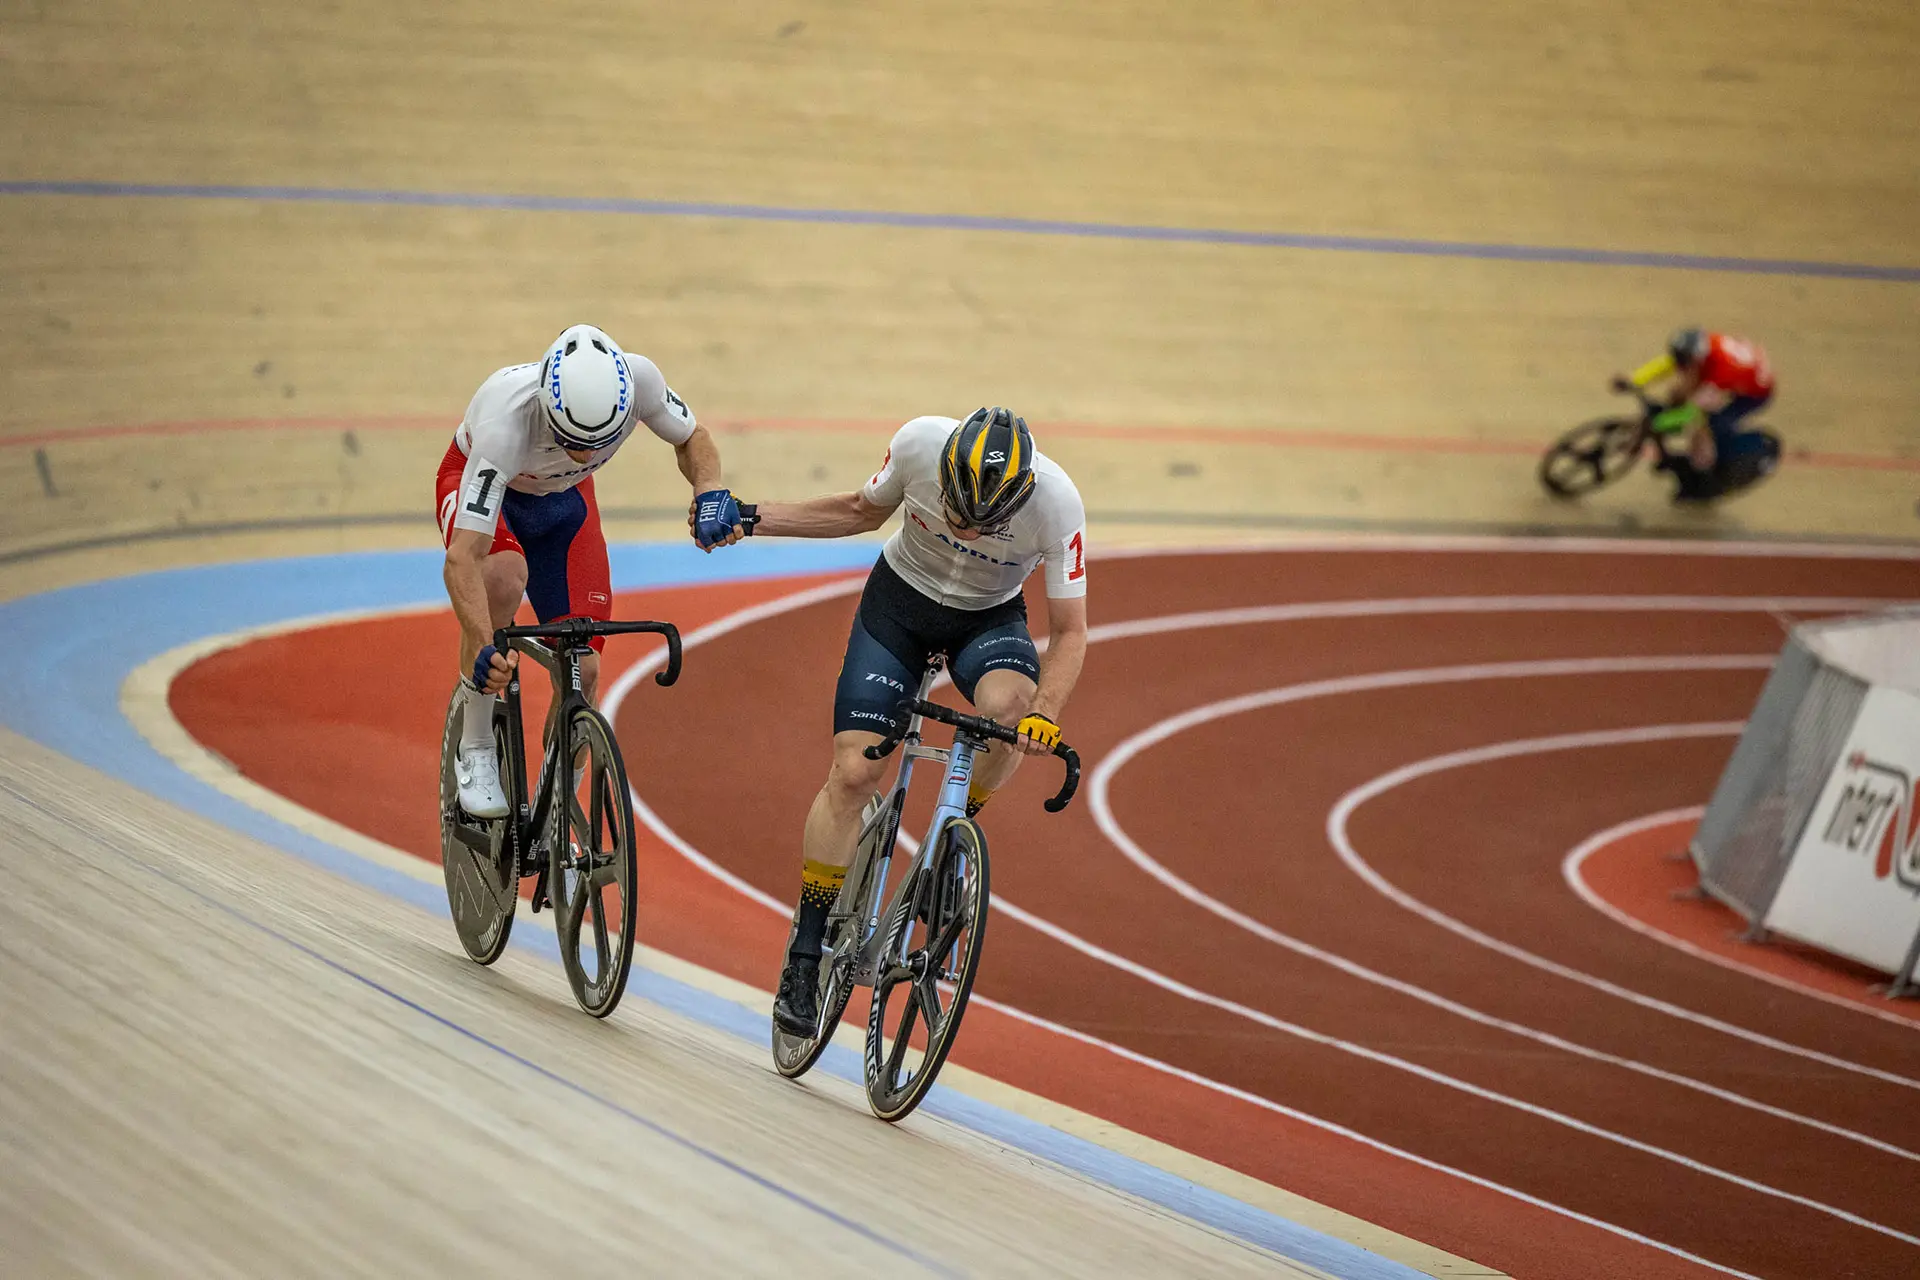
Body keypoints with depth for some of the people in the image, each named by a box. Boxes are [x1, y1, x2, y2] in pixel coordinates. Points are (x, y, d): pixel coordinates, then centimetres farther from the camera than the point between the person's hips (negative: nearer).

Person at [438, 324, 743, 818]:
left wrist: (711, 494, -29)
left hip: (564, 498, 4)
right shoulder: (506, 421, -45)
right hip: (480, 482, -4)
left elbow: (691, 438, -9)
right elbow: (462, 559, -47)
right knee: (505, 574, -38)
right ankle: (475, 750, -19)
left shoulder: (637, 378, -34)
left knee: (581, 672, -7)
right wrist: (485, 649, -60)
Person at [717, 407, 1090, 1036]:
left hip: (989, 617, -1)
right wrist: (751, 518, -7)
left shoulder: (1056, 502, -31)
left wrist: (1045, 712, -36)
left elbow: (1069, 632, -20)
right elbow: (863, 512, -3)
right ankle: (806, 949, 3)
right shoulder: (919, 443, -27)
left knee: (1009, 705, -34)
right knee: (853, 771, -10)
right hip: (900, 599, 1)